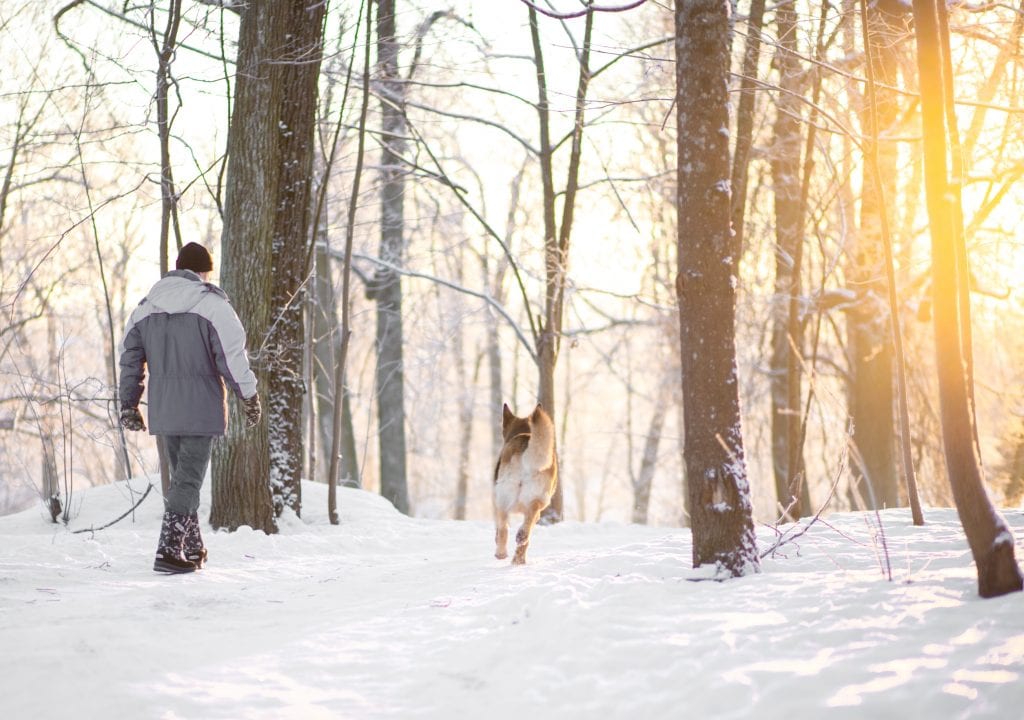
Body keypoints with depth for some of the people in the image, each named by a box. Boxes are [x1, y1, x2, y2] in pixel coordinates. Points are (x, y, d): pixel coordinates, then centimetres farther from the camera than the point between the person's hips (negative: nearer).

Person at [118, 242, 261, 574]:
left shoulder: (147, 306, 10)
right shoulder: (212, 305, -8)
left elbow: (130, 357, 12)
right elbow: (232, 356, -10)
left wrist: (129, 404, 17)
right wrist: (250, 397, 0)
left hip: (163, 409, 6)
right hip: (201, 409, -6)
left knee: (182, 475, 18)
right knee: (188, 480, -4)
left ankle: (193, 549, 24)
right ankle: (169, 552, -12)